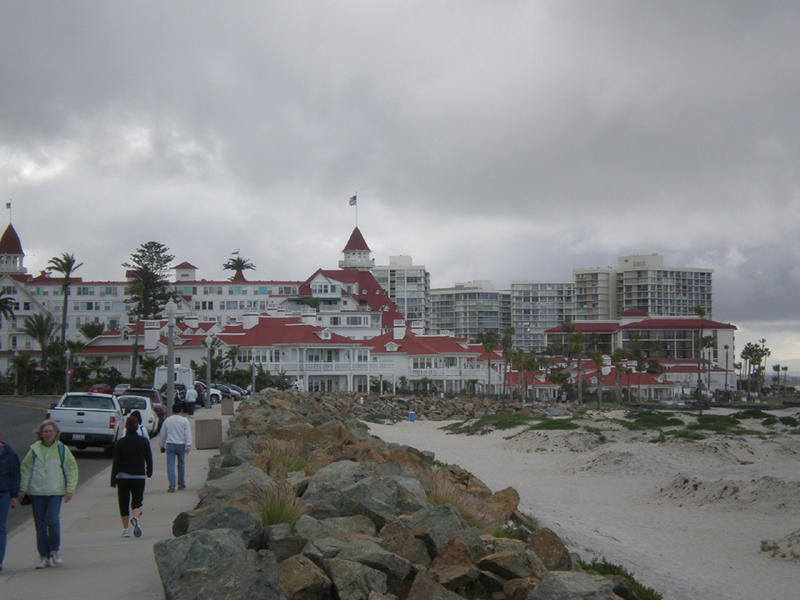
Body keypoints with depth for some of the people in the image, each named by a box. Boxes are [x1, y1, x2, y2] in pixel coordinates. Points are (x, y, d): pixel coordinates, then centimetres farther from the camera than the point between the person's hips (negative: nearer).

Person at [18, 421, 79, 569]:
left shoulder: (62, 449, 2)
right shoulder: (34, 449, 4)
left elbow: (72, 469, 6)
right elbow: (25, 469, 9)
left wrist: (70, 490, 0)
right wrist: (23, 489, 4)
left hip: (56, 492, -1)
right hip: (37, 492, 1)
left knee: (53, 521, -15)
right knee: (40, 525, 3)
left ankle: (54, 550, 8)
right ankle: (43, 557, 14)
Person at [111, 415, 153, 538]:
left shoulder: (120, 443, -6)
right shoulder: (144, 441, -2)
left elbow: (116, 463, -8)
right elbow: (149, 459, 4)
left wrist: (113, 480, -5)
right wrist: (149, 472, 21)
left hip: (123, 477, 0)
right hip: (139, 477, 1)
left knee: (124, 504, 11)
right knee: (137, 501, 6)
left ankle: (126, 529, 12)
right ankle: (136, 517, -25)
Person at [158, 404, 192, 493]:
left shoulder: (167, 420, 6)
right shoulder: (184, 420, -1)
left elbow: (162, 434, 13)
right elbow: (187, 434, -8)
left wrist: (162, 445, 24)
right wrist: (188, 446, -10)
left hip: (170, 445, 0)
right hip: (181, 445, 0)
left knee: (170, 465, -2)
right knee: (181, 464, 15)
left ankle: (172, 486, -12)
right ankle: (181, 484, 24)